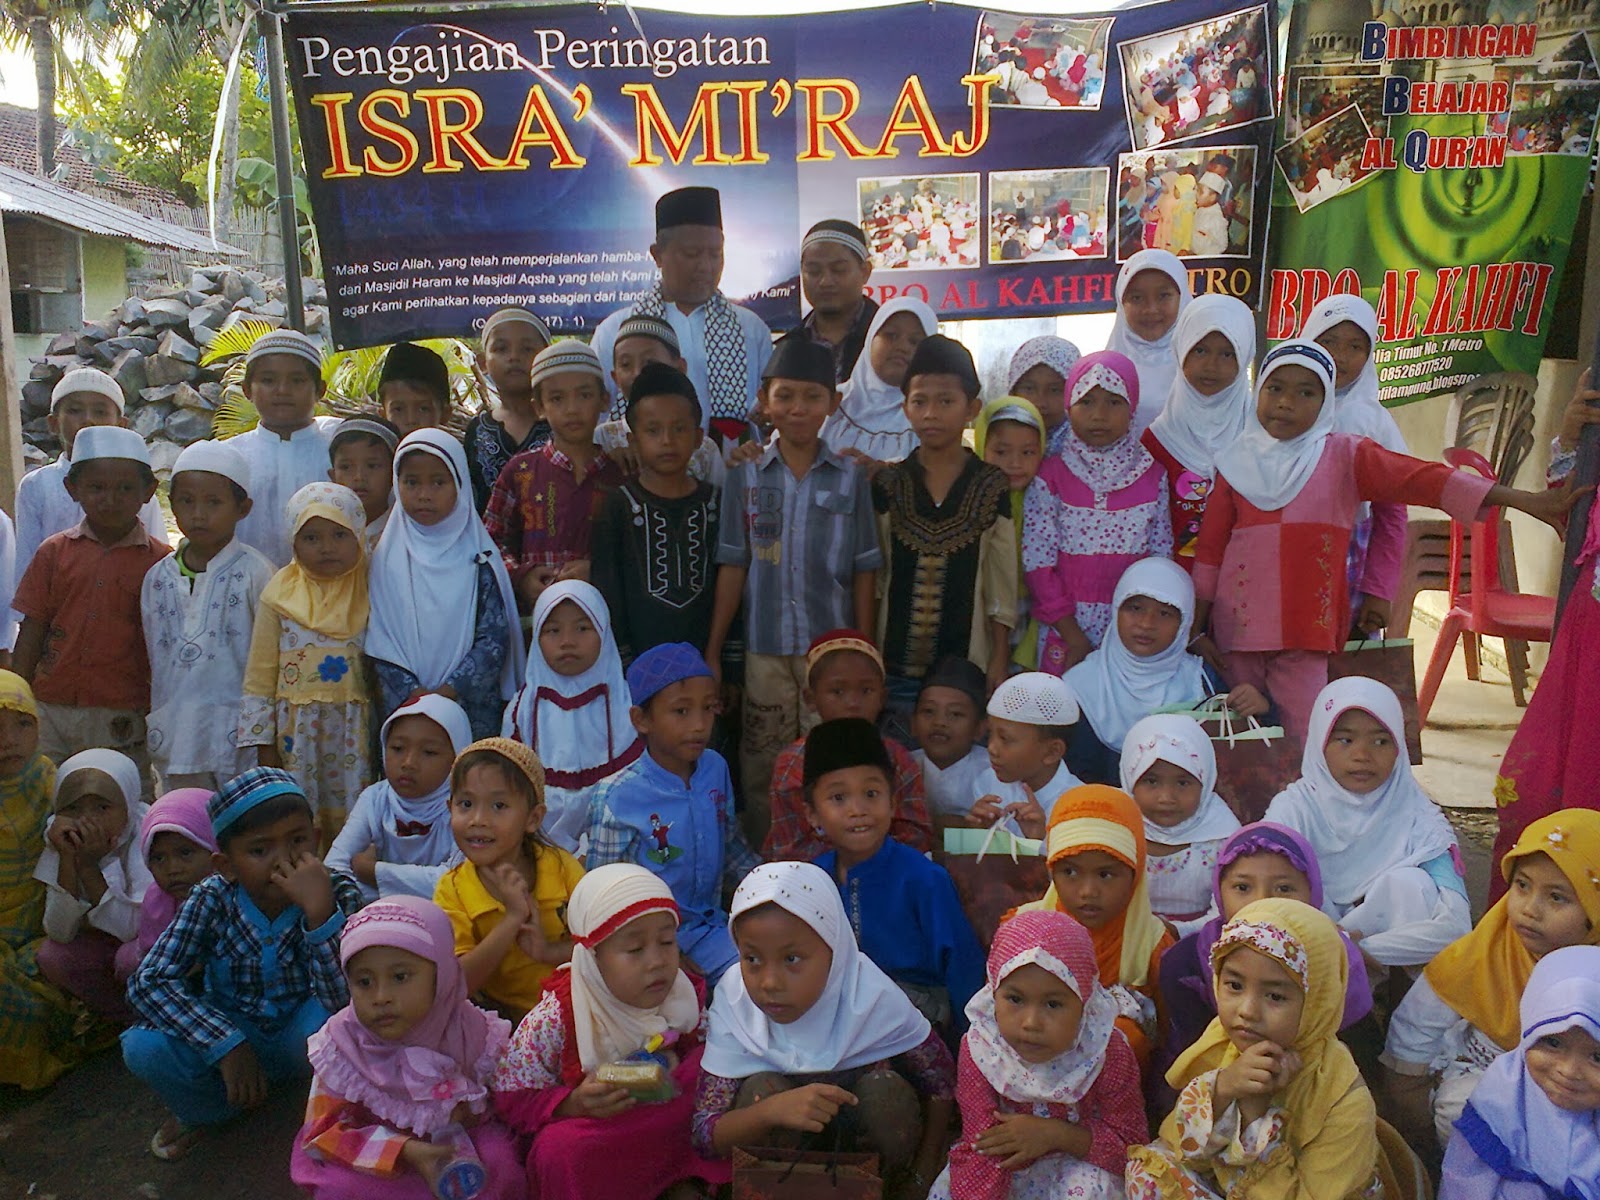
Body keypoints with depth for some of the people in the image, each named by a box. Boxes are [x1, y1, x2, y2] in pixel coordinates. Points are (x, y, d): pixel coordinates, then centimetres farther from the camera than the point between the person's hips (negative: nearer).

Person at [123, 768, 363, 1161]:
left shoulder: (337, 894, -22)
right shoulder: (212, 900, -17)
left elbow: (343, 1001, -32)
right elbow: (147, 983, -21)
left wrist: (319, 910, -45)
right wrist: (226, 1045, -30)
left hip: (299, 1040, -2)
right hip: (230, 1036, 2)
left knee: (330, 1020, -35)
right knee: (144, 1047, -26)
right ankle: (205, 1111, 8)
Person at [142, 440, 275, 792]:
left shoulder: (253, 572, -6)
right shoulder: (158, 578, 8)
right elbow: (154, 658, 14)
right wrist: (158, 727, 14)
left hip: (240, 737, -4)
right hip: (178, 742, 4)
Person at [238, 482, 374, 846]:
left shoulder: (371, 592, 1)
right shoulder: (280, 595, 0)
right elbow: (260, 676, 4)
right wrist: (264, 743, 2)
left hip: (355, 726, 0)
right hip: (297, 730, 0)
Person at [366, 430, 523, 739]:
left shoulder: (478, 558, -1)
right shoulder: (388, 557, 2)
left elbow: (494, 638, -6)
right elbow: (379, 639, -2)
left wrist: (447, 692, -14)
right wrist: (412, 694, -13)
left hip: (473, 707, -1)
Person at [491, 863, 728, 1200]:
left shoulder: (687, 998, -7)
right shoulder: (556, 1017, -16)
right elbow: (512, 1097, -10)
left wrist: (677, 1077, -16)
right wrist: (575, 1103, -26)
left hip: (671, 1131, 3)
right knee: (558, 1148, -34)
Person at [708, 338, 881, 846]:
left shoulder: (851, 478, 0)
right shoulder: (744, 477, 2)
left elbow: (864, 570, 2)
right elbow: (732, 568, 2)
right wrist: (712, 651, 1)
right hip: (764, 646, 1)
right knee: (761, 766, 9)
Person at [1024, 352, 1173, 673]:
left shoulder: (1153, 476, 3)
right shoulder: (1049, 477, -5)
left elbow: (1162, 558, 5)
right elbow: (1038, 562, -7)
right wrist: (1074, 636, -10)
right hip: (1066, 625, -2)